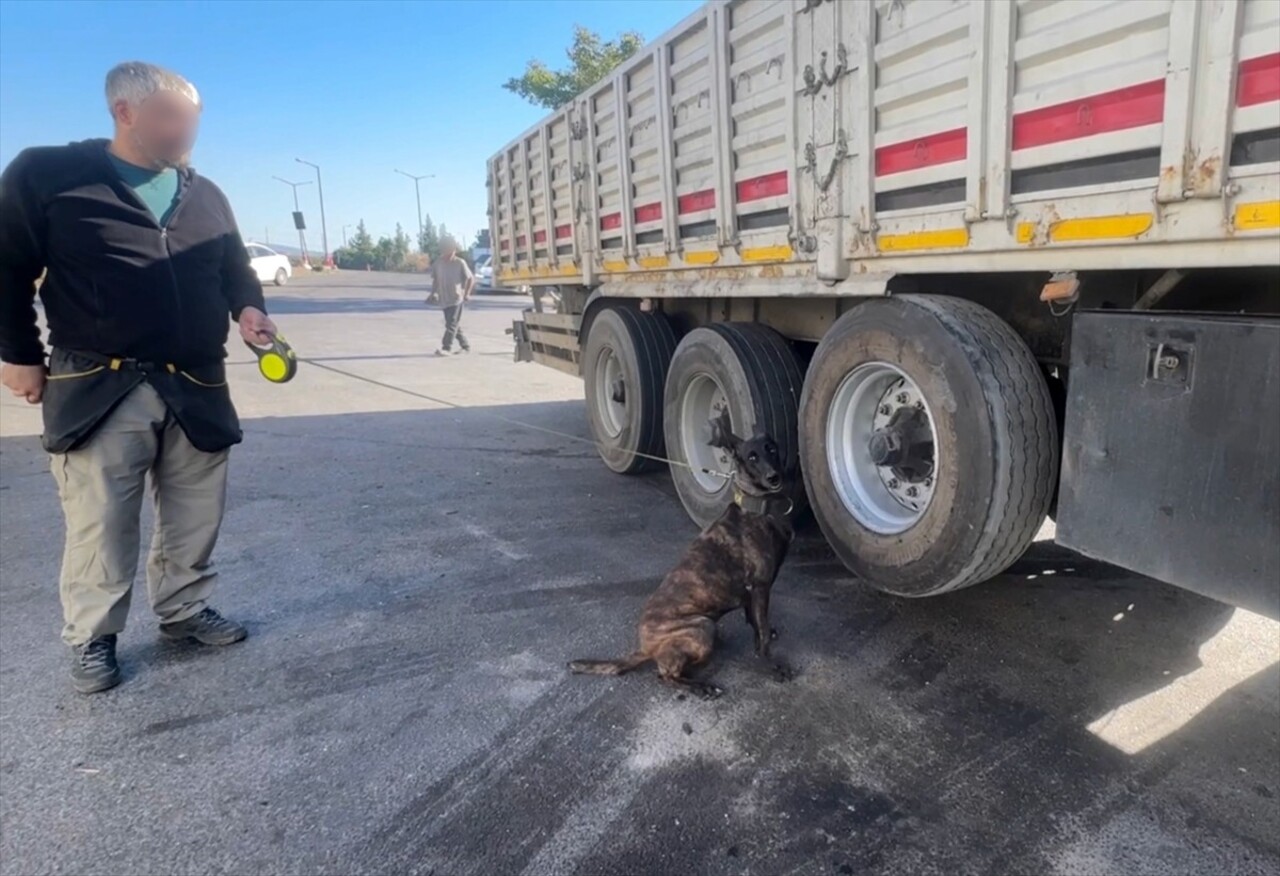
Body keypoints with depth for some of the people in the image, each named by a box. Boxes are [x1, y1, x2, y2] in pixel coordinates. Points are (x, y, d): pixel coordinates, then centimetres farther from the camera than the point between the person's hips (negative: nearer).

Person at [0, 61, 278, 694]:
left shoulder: (205, 196, 13)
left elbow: (235, 268, 20)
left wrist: (248, 308, -1)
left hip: (196, 388, 5)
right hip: (100, 390, -4)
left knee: (195, 516, 10)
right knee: (100, 524, 2)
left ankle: (185, 610, 28)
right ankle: (91, 638, 19)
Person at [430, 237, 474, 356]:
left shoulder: (460, 263, -5)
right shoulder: (438, 263, 5)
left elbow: (471, 278, 1)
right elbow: (435, 279, 15)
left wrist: (467, 293, -7)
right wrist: (434, 292, 3)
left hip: (457, 299, -5)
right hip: (444, 299, 5)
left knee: (452, 324, -12)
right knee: (455, 324, 12)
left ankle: (446, 348, -14)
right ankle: (465, 346, 24)